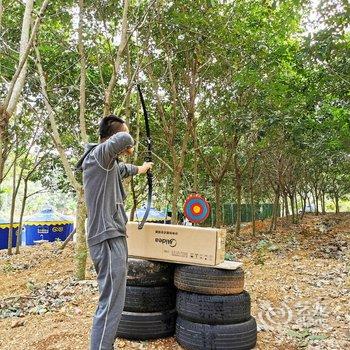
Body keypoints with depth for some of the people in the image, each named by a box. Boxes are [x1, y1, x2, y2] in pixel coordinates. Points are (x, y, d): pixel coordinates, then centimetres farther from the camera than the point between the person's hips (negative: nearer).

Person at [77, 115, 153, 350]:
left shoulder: (109, 163, 17)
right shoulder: (99, 154, -13)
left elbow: (122, 169, 39)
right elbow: (123, 139, -33)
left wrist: (140, 169, 58)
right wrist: (128, 145, -9)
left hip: (113, 238, 10)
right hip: (109, 239, -10)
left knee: (113, 302, 17)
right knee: (110, 305, -7)